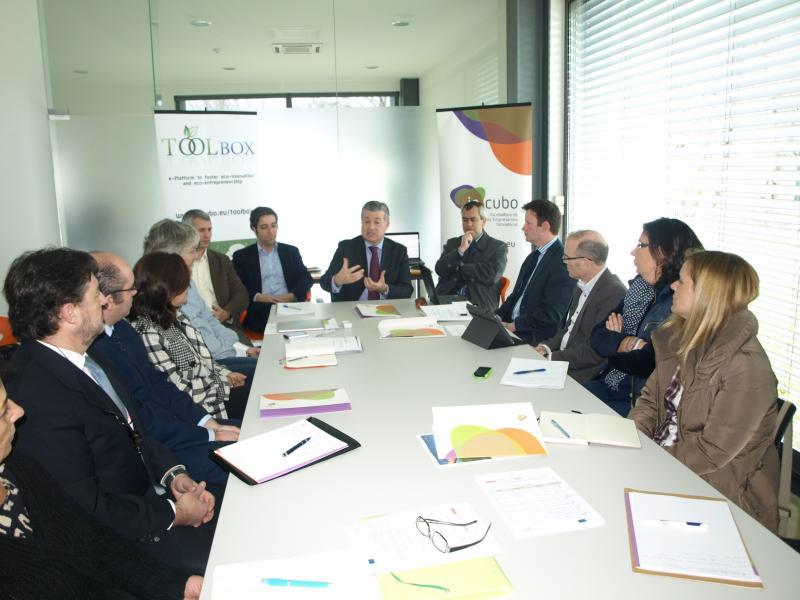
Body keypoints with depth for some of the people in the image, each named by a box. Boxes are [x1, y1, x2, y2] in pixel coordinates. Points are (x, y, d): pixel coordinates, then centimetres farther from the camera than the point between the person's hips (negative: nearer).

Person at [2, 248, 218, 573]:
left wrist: (173, 473, -4)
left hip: (150, 492, 8)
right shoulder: (41, 399, -28)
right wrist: (172, 513, -15)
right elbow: (87, 508, -24)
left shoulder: (85, 357, -1)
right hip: (123, 536, -8)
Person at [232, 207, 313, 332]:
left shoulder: (291, 251, 18)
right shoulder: (242, 256, 12)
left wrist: (291, 295, -10)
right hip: (260, 312, -1)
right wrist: (257, 297, -15)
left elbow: (306, 278, 10)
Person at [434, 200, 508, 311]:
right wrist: (461, 249, -8)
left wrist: (458, 267, -1)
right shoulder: (452, 243, 18)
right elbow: (439, 270, 4)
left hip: (479, 305, -3)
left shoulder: (499, 247, 6)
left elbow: (492, 275, -11)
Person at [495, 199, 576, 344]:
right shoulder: (534, 256, 16)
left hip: (533, 338, -8)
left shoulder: (563, 262, -13)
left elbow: (552, 313, -18)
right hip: (512, 326, 8)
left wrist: (514, 326, -15)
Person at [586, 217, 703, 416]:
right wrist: (626, 343, -15)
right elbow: (597, 336, 5)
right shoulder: (638, 287, 7)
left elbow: (646, 364, -22)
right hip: (611, 386, 7)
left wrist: (615, 343, -4)